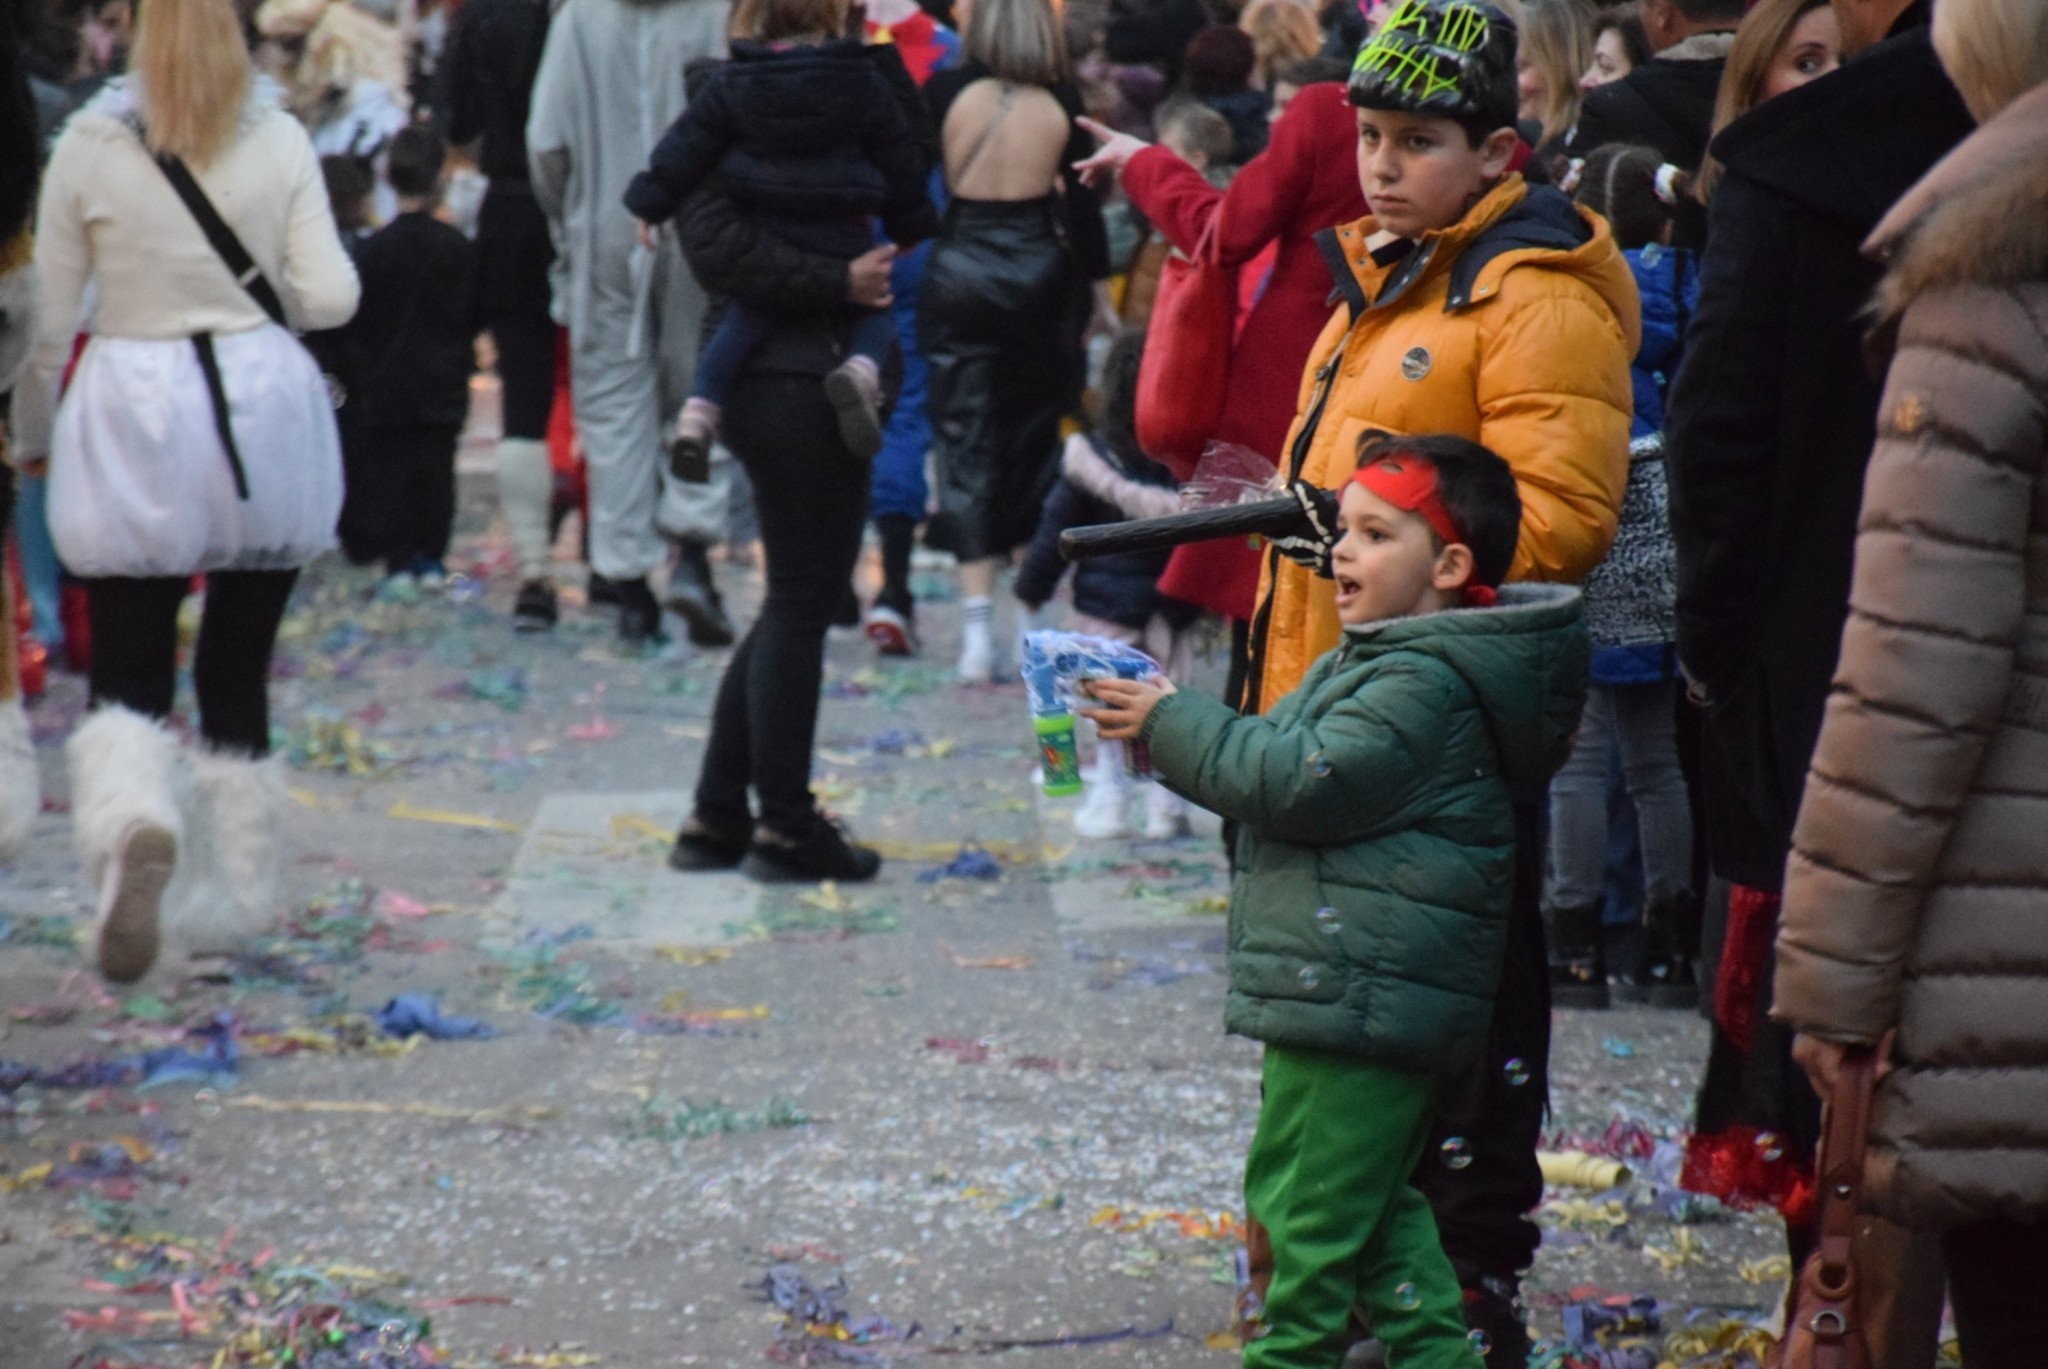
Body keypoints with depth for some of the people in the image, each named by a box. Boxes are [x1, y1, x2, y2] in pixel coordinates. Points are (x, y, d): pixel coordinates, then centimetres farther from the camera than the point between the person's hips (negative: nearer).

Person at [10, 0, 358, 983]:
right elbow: (329, 296, -4)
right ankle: (230, 902, 16)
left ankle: (133, 828, -28)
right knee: (239, 677, 13)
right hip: (266, 416, 2)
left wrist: (31, 434, 14)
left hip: (137, 422, -2)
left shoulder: (88, 145, -4)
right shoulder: (279, 140, -1)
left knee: (128, 679, 2)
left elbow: (48, 314, 1)